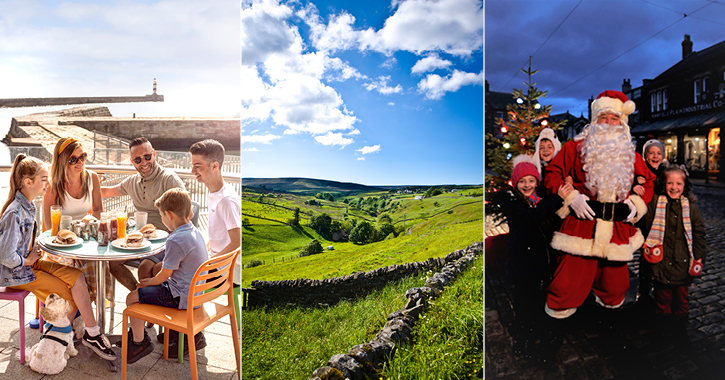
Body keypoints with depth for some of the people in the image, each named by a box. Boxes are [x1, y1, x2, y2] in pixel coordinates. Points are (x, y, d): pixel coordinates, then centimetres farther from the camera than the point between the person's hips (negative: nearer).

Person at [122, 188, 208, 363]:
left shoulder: (175, 240, -26)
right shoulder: (194, 232, 3)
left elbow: (165, 274, -16)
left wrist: (149, 282, 4)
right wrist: (153, 280, 15)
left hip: (181, 296, -10)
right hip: (196, 291, 10)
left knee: (132, 298, 1)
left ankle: (139, 342, 18)